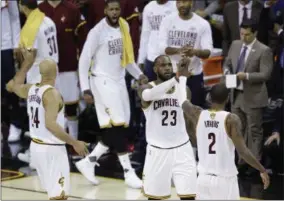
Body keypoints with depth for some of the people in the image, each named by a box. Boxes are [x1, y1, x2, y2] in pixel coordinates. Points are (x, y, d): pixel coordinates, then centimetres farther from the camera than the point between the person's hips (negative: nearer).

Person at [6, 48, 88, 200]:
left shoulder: (31, 89, 4)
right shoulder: (51, 93, -20)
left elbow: (11, 86, 27)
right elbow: (50, 124, -29)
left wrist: (27, 63, 30)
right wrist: (74, 143, -26)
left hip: (36, 146, 9)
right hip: (52, 149, -9)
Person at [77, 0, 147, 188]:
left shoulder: (124, 27, 8)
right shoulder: (97, 31, -13)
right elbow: (84, 60, -11)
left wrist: (139, 74, 8)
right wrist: (85, 89, -15)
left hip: (119, 81, 8)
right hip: (103, 82, -8)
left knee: (119, 128, 6)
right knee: (117, 126, -10)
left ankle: (88, 162, 16)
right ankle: (128, 172, -4)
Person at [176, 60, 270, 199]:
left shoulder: (198, 114, 0)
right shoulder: (231, 119, -13)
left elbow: (182, 101, 21)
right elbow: (243, 151, -17)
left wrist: (182, 77, 36)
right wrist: (262, 170, -6)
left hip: (204, 179, 5)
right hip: (225, 180, -5)